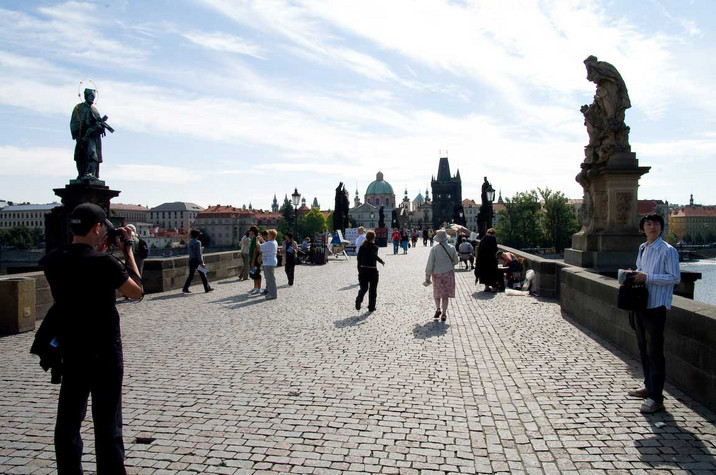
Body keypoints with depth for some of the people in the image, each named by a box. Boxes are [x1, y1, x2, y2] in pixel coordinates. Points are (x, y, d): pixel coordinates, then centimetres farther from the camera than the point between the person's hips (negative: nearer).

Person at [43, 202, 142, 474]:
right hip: (105, 354, -5)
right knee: (107, 423, 6)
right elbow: (137, 292, -6)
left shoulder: (53, 261, -3)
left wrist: (99, 251, 11)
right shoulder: (104, 263, -19)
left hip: (70, 354, 5)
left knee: (68, 421, 16)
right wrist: (127, 250, -2)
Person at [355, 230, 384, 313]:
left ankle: (359, 300, -14)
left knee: (363, 288, 14)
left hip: (363, 270, 4)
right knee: (373, 290, 12)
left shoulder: (362, 247, 4)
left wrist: (359, 270, 13)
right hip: (372, 271, -3)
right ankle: (371, 307, 16)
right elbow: (374, 255, -30)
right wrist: (381, 261, -21)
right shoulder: (374, 246, -10)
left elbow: (359, 259, 7)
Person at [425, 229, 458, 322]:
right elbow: (455, 261, 7)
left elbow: (430, 264, -10)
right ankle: (444, 313, 7)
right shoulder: (451, 248, -6)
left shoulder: (434, 249, -12)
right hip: (448, 273, 1)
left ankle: (438, 309, 1)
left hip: (437, 273, -1)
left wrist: (427, 276, -2)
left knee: (437, 293, 17)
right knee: (445, 295, 7)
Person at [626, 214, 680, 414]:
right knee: (643, 348, 16)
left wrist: (647, 277, -20)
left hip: (656, 306, -8)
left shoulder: (668, 250, -10)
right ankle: (648, 386, 30)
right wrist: (635, 274, 4)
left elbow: (675, 278, -14)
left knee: (654, 351, -5)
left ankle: (655, 397, 1)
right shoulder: (643, 248, 13)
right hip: (641, 304, 8)